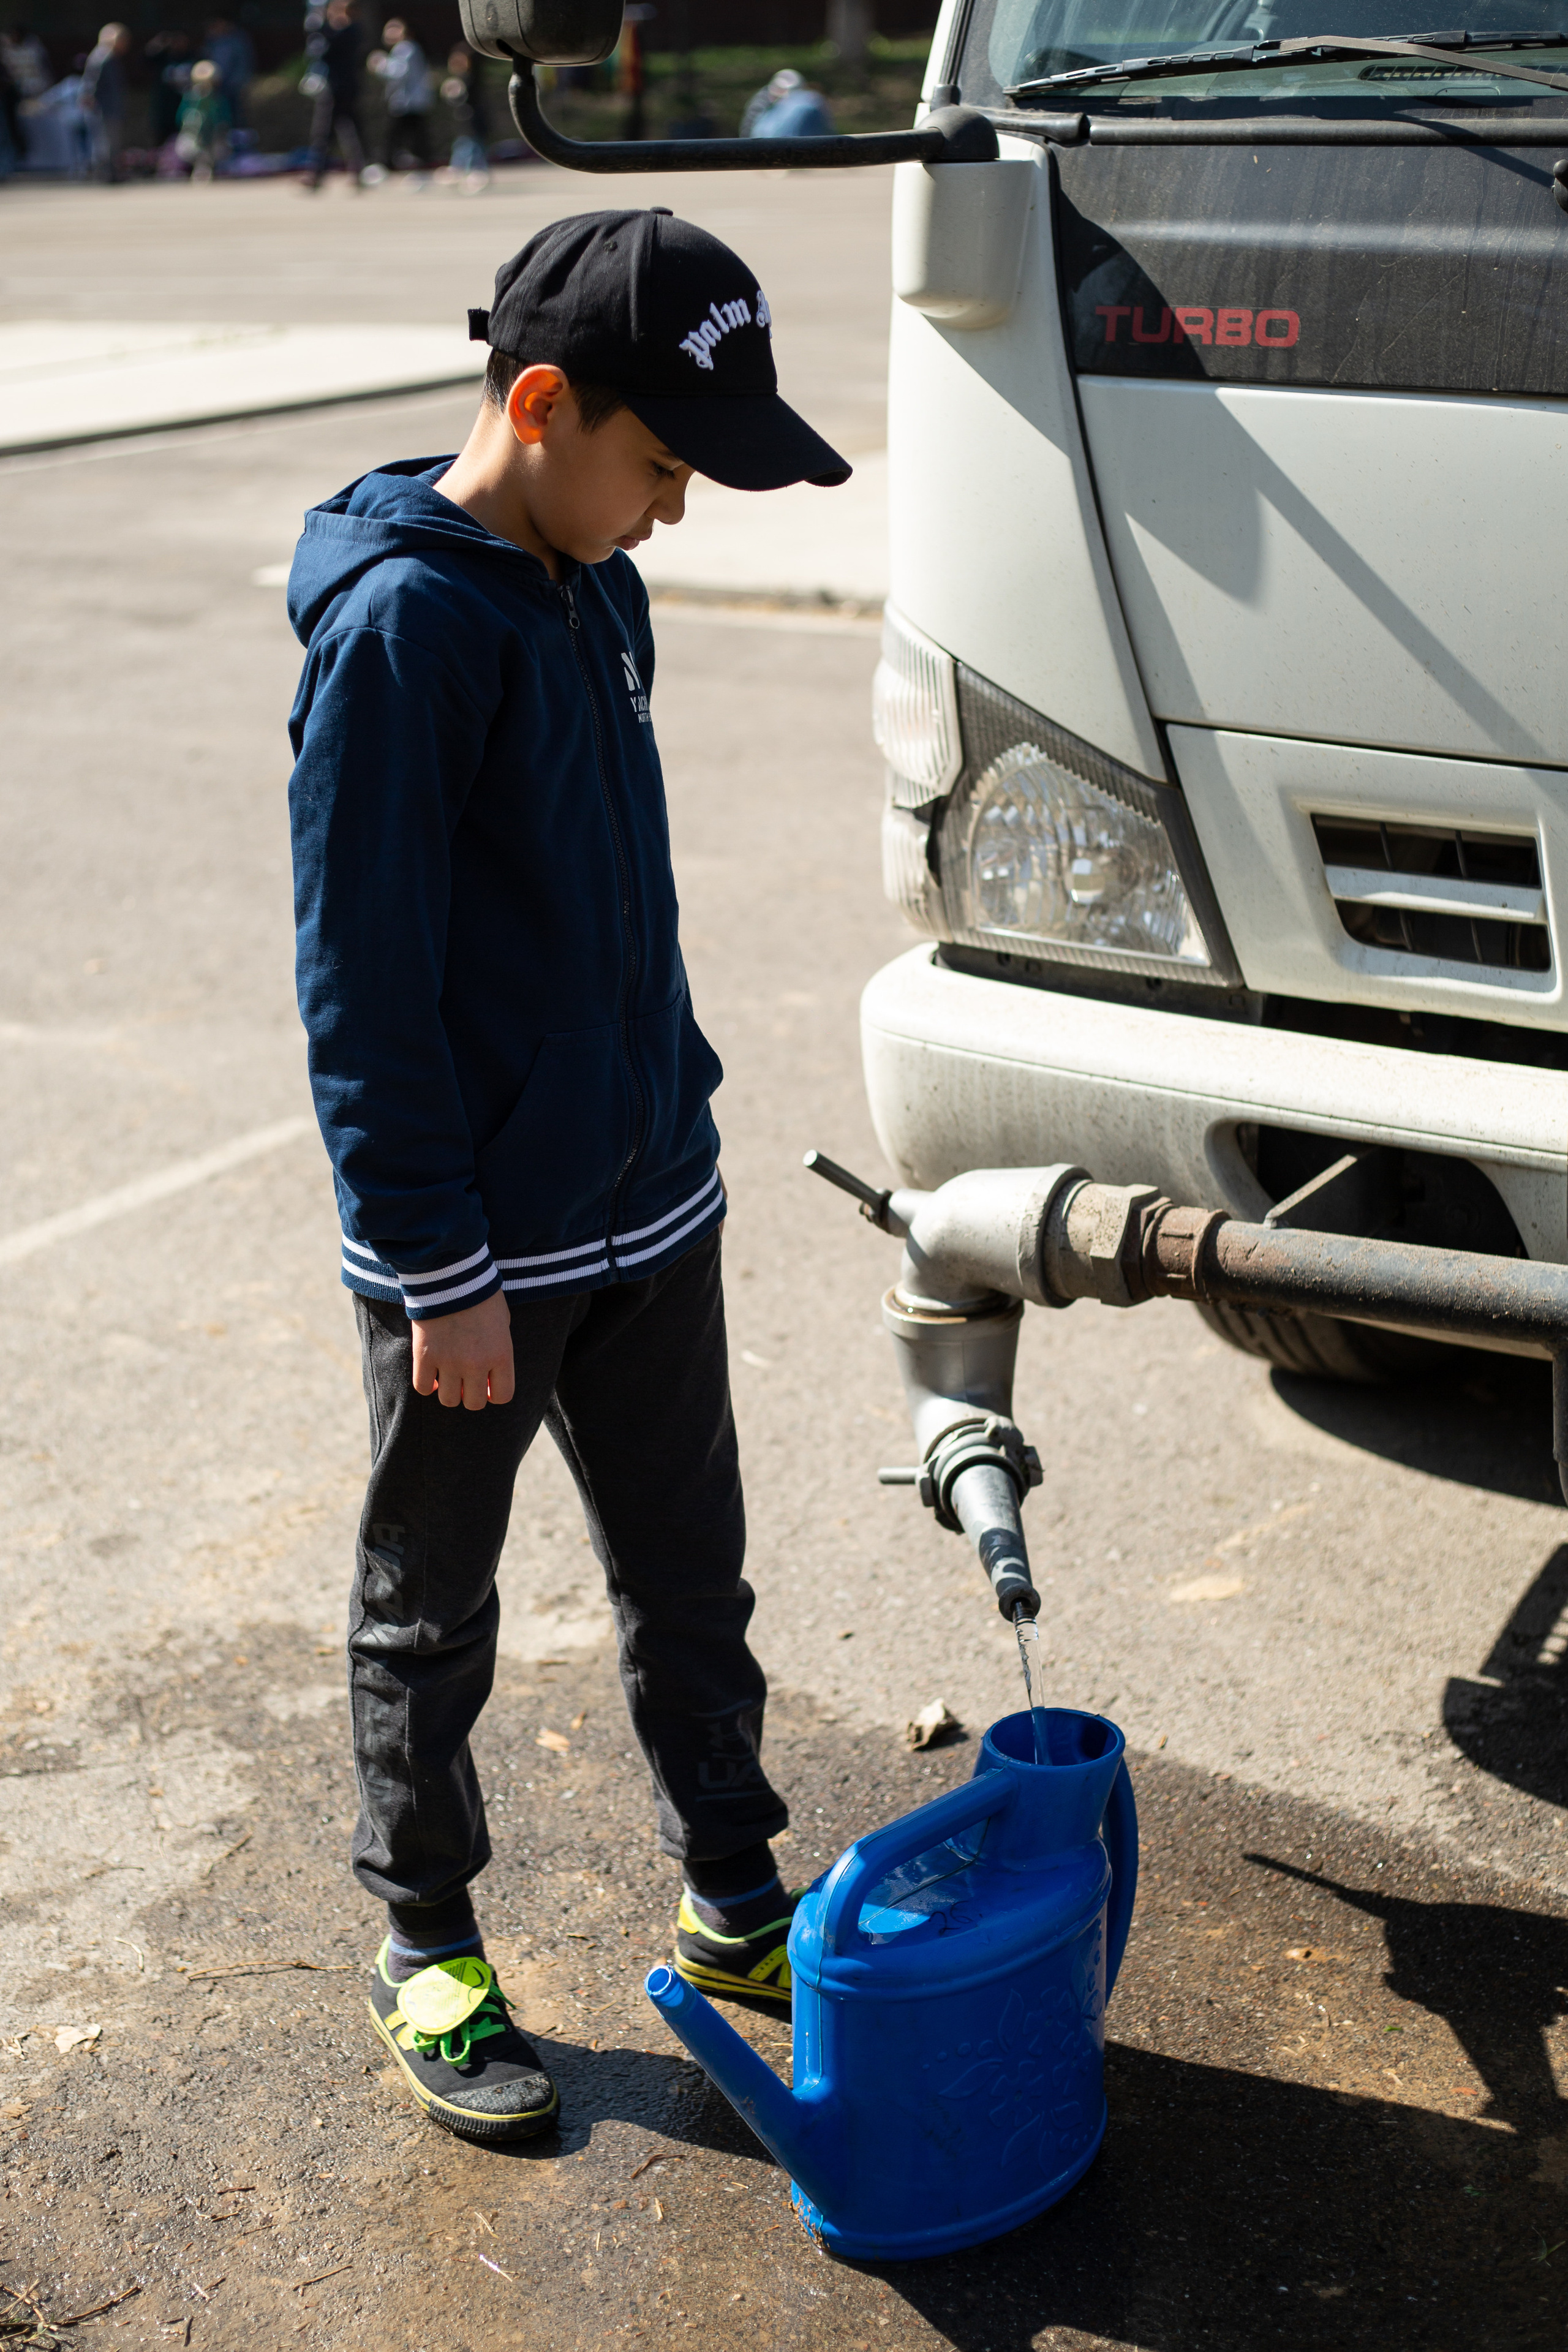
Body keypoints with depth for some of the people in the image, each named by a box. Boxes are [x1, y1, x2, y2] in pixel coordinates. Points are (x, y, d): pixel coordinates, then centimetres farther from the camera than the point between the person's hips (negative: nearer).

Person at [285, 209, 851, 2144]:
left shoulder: (594, 587, 7)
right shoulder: (400, 621, -19)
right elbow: (361, 981, -21)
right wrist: (442, 1271, -19)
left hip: (647, 1208, 8)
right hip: (471, 1251, -7)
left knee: (689, 1579, 18)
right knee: (431, 1619, 12)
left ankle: (734, 1905, 36)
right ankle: (427, 1955, 30)